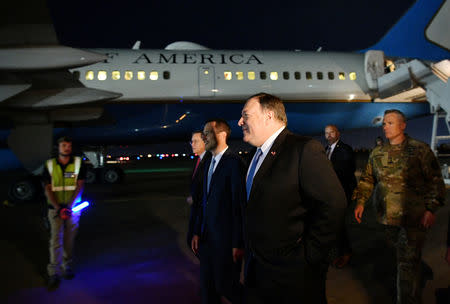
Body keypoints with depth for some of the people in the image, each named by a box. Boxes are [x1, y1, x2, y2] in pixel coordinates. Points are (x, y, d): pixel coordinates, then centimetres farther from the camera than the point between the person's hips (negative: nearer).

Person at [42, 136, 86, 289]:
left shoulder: (78, 163, 0)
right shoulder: (49, 165, 1)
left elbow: (80, 186, -5)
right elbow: (48, 189, -2)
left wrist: (69, 206, -16)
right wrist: (58, 207, -15)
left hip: (72, 208, 0)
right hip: (55, 209, 0)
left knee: (69, 240, 10)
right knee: (56, 241, -4)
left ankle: (68, 267, 25)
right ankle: (54, 273, 2)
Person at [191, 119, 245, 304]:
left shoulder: (234, 162, -16)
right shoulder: (209, 164, 12)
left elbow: (239, 205, -18)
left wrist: (238, 243, -17)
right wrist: (197, 232, 12)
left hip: (226, 238, -8)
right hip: (207, 236, 8)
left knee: (224, 285, 4)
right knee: (207, 286, 18)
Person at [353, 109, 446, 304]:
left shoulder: (420, 150, -3)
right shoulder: (377, 153, 8)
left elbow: (435, 181, -3)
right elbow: (367, 179, 14)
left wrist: (431, 209, -11)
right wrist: (360, 201, 4)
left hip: (413, 217, -4)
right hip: (387, 216, 5)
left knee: (407, 262, -5)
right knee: (402, 257, 18)